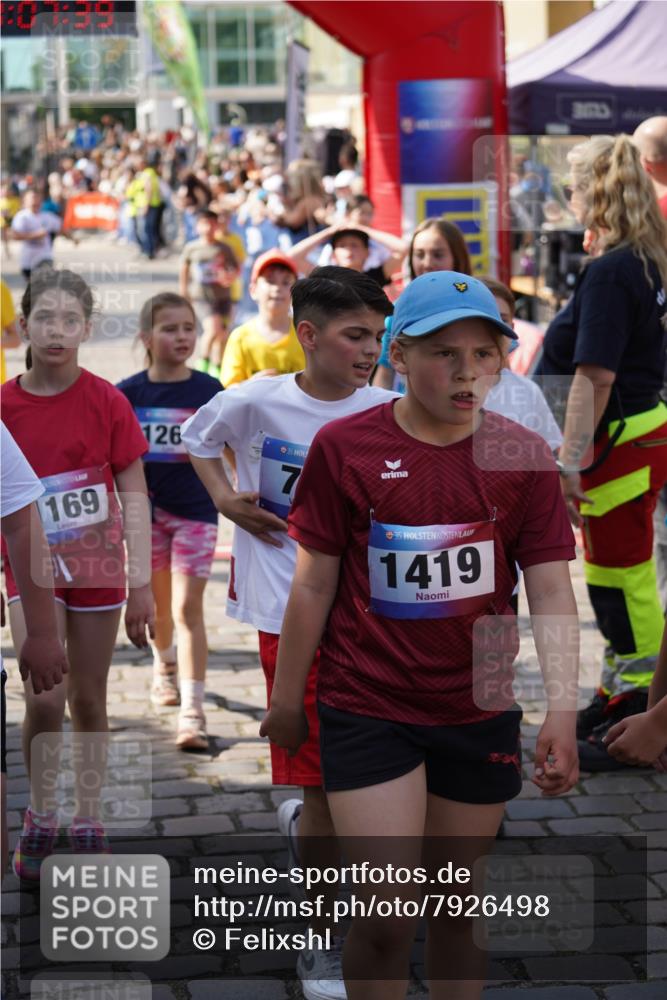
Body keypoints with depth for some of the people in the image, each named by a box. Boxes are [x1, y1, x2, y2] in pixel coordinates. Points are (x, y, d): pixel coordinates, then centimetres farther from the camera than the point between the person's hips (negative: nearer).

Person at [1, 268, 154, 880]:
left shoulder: (107, 402, -6)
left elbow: (133, 495, -3)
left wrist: (141, 583, -6)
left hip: (97, 565, 0)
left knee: (89, 699, 8)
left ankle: (88, 824, 24)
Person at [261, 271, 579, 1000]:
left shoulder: (522, 456, -3)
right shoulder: (344, 447, -7)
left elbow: (550, 589, -7)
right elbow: (314, 585, -1)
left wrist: (562, 709, -17)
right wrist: (285, 700, 5)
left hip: (479, 715, 2)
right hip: (368, 711, -2)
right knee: (387, 917, -7)